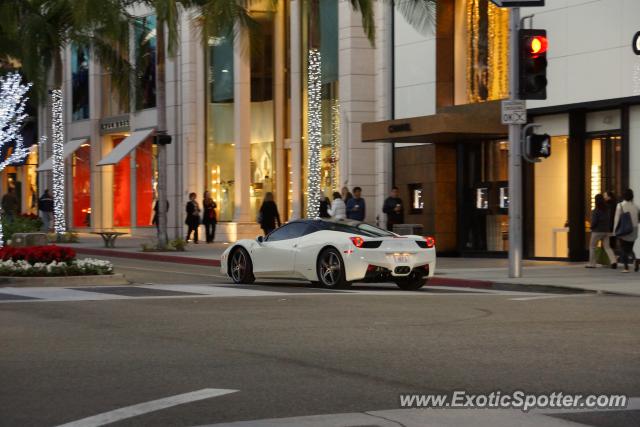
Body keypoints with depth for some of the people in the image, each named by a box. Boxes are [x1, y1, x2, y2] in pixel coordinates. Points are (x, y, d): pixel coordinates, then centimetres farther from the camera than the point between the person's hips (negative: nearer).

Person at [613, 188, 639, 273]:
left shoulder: (620, 205, -10)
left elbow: (617, 218, -10)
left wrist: (615, 230, -2)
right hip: (633, 232, 4)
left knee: (624, 250, 5)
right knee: (630, 249, 15)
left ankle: (626, 267, 1)